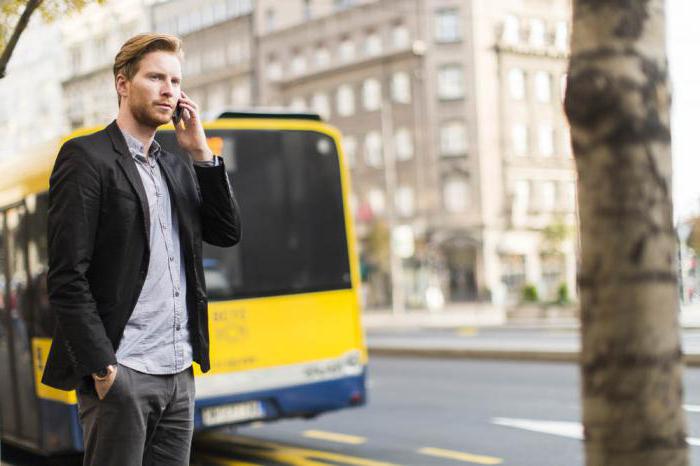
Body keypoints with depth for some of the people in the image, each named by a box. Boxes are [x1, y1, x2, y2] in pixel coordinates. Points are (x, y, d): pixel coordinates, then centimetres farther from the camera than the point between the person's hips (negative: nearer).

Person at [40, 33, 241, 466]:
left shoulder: (178, 165, 16)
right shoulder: (86, 156, -5)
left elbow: (228, 233, 10)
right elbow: (67, 276, -11)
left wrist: (201, 153, 3)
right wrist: (102, 366, -16)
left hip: (179, 373, 7)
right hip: (122, 372, -6)